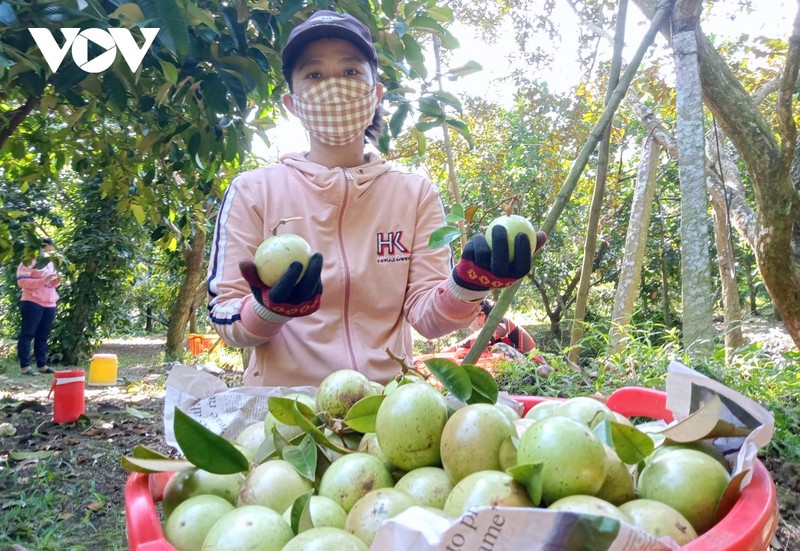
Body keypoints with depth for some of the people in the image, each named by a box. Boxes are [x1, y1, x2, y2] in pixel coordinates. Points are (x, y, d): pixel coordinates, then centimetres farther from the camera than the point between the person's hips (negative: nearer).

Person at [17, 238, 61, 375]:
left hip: (49, 304, 7)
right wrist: (43, 280, -22)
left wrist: (57, 281, 4)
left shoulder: (51, 263, 18)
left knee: (43, 336, 8)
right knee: (27, 334, -3)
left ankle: (42, 365, 12)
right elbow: (22, 281, -13)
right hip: (32, 302, -7)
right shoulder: (29, 261, -4)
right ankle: (25, 366, -1)